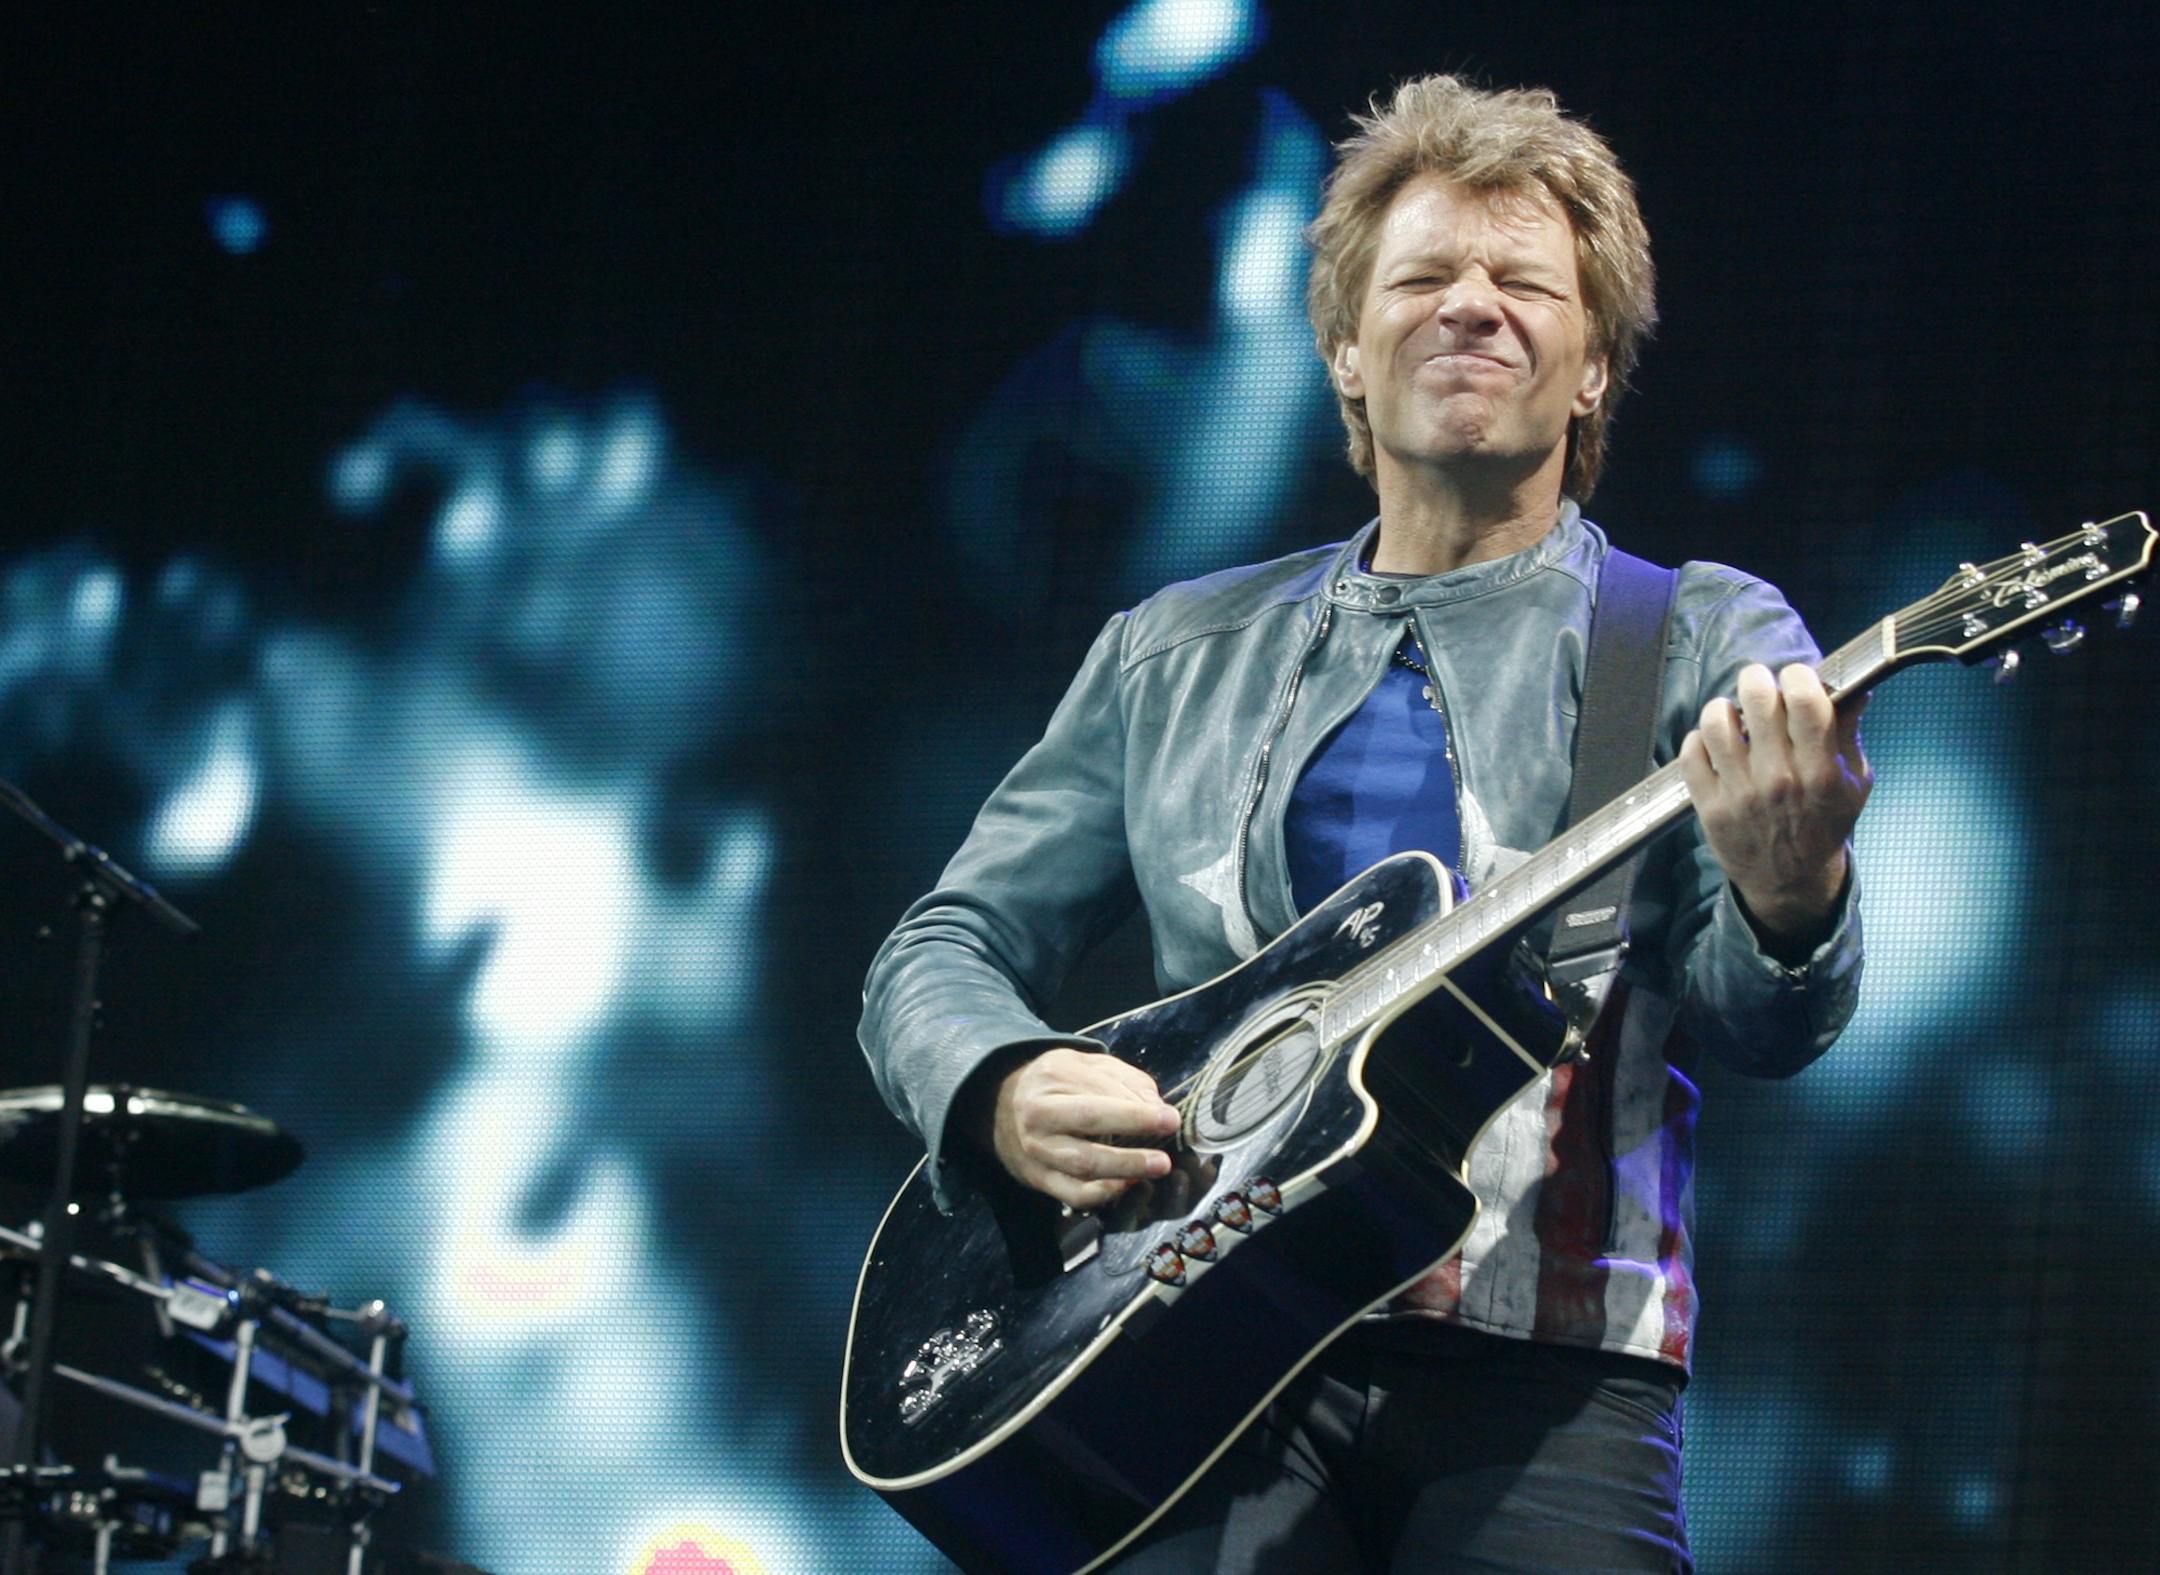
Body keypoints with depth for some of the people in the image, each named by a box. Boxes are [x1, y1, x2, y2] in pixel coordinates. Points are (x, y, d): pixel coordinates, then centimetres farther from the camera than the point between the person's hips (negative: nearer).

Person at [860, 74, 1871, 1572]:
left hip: (1545, 1381, -1)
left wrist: (1786, 895, -27)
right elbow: (940, 952, 19)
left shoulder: (1707, 644, 10)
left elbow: (1762, 1024, -3)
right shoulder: (1177, 653, 18)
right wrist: (1008, 1093, -3)